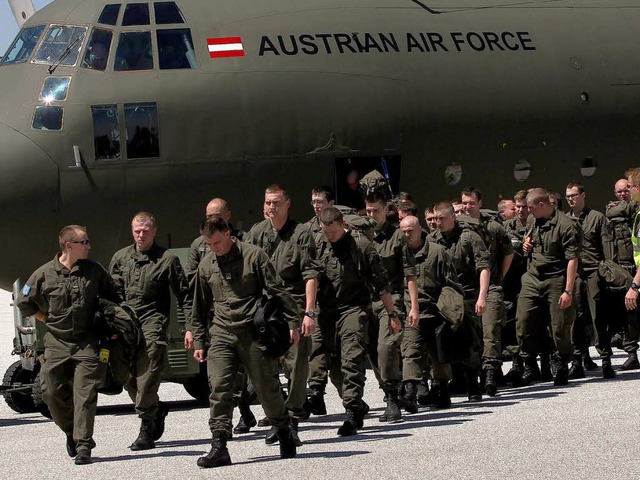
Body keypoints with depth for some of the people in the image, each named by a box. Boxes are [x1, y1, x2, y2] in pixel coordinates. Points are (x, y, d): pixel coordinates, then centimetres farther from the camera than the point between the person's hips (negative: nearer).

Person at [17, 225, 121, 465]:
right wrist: (50, 320, 8)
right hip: (56, 343, 1)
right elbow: (24, 303, 11)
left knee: (85, 393, -10)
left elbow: (113, 299, 17)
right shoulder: (45, 274, -2)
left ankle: (83, 445, -10)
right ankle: (72, 433, 23)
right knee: (52, 392, 0)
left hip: (87, 343, -1)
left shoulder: (95, 271, 2)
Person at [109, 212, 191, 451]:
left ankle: (146, 431, -10)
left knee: (146, 379, -13)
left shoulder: (167, 259, 2)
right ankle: (157, 411, 28)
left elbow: (184, 295, 3)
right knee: (128, 378, 4)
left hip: (152, 323, -5)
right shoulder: (120, 258, 14)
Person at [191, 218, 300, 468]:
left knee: (266, 387, 4)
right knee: (219, 388, -11)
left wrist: (293, 323, -5)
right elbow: (200, 307, 20)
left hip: (254, 332, -3)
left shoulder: (254, 255, -2)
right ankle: (219, 447, -14)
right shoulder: (206, 266, 11)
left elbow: (277, 291, -1)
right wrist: (198, 341, 17)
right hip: (222, 334, 3)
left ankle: (285, 435, 25)